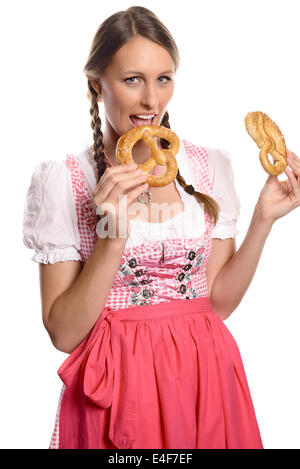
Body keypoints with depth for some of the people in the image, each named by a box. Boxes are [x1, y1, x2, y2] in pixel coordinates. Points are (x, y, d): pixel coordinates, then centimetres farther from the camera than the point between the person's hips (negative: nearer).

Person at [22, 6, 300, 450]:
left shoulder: (209, 166, 0)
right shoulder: (63, 179, -9)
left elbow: (219, 301, 1)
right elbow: (63, 334, -11)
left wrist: (263, 219, -10)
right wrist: (113, 239, -23)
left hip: (204, 377, 3)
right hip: (114, 383, -3)